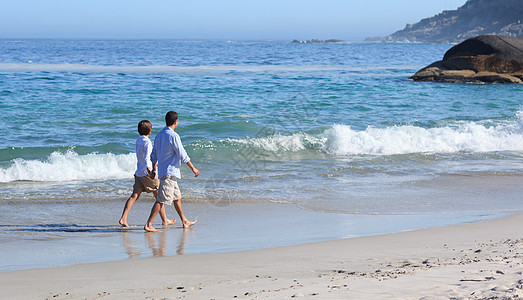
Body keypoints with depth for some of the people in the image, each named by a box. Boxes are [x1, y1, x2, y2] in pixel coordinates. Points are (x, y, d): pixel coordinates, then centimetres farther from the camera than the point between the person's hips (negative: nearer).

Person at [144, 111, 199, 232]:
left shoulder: (159, 135, 10)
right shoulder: (173, 136, -16)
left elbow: (154, 155, 18)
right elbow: (182, 155, -15)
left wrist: (154, 170, 28)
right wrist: (193, 168, -6)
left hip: (163, 170, 10)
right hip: (170, 171, -10)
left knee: (177, 197, 19)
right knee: (162, 200, -10)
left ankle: (185, 221, 28)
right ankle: (148, 225, -12)